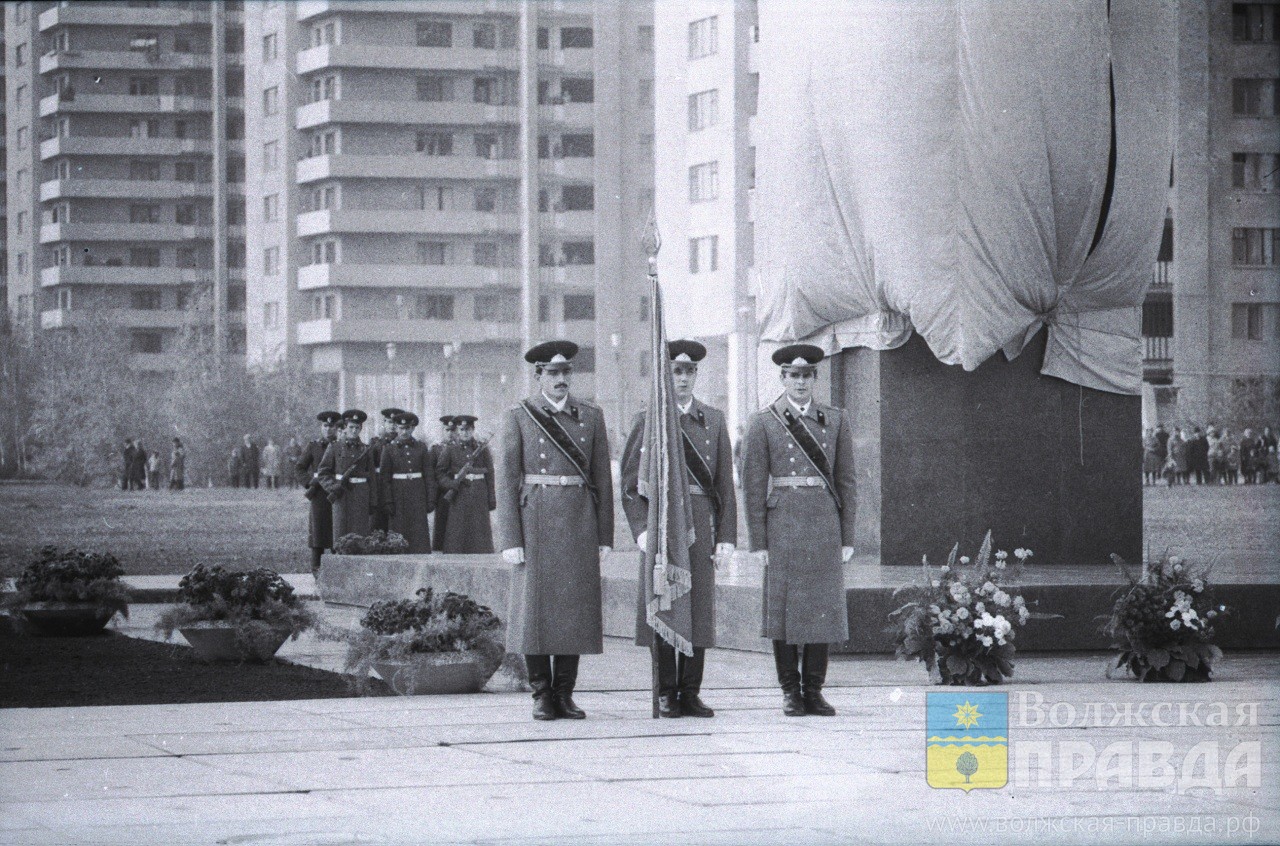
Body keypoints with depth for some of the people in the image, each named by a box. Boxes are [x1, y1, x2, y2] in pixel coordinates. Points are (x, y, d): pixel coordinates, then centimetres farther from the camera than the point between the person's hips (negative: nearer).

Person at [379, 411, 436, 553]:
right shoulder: (389, 449, 3)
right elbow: (384, 477, 0)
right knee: (399, 534, -2)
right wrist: (387, 502, -8)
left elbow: (429, 475, 7)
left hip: (418, 496, 1)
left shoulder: (421, 447, 7)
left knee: (420, 534, -4)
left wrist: (430, 499, 0)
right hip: (398, 496, -1)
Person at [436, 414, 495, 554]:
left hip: (479, 497, 1)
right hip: (459, 498, -1)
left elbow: (490, 475, 8)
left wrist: (491, 500, 2)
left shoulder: (482, 448, 9)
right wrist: (452, 484, -13)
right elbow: (440, 473, 5)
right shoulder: (449, 449, 6)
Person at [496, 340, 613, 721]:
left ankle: (565, 694, 10)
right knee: (535, 606, -2)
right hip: (535, 520, -2)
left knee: (575, 607, 2)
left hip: (579, 522, 2)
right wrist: (510, 539, -8)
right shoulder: (519, 418, 3)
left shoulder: (591, 417, 10)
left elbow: (603, 478, 11)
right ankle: (542, 694, 5)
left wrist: (604, 535, 5)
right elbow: (507, 480, 0)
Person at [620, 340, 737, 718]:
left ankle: (691, 693, 7)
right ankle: (666, 694, 3)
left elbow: (725, 484, 10)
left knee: (699, 611, 1)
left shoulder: (714, 421, 12)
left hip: (700, 522, 2)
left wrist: (726, 536, 2)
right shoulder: (647, 421, 6)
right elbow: (630, 484, 4)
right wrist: (641, 528, -9)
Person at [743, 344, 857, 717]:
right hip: (783, 526, -2)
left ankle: (814, 690, 9)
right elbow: (753, 486, 1)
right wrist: (759, 542, -5)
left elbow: (846, 482, 10)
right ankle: (790, 691, 6)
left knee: (824, 607, 1)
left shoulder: (836, 421, 10)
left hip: (825, 524, 2)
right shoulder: (763, 423, 3)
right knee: (784, 607, -1)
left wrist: (847, 538, 5)